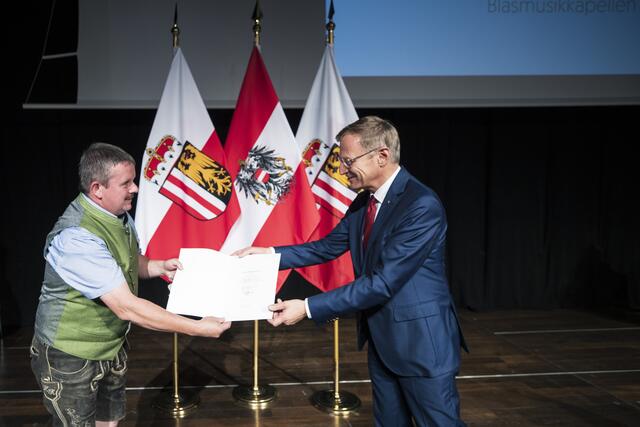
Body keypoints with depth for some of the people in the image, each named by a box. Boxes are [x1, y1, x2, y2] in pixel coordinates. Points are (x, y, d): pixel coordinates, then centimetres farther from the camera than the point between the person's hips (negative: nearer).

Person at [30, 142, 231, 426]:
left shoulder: (119, 215, -2)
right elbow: (127, 307, -34)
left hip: (112, 347, 8)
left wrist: (160, 267, -2)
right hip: (71, 356, -8)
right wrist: (197, 328, -31)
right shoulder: (76, 238, -31)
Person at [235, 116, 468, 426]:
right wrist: (271, 253, 1)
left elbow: (383, 282, -28)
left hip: (420, 340, -8)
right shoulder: (364, 201, 5)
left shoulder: (422, 206, -24)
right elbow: (327, 248, 13)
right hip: (380, 339, 8)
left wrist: (308, 308, -28)